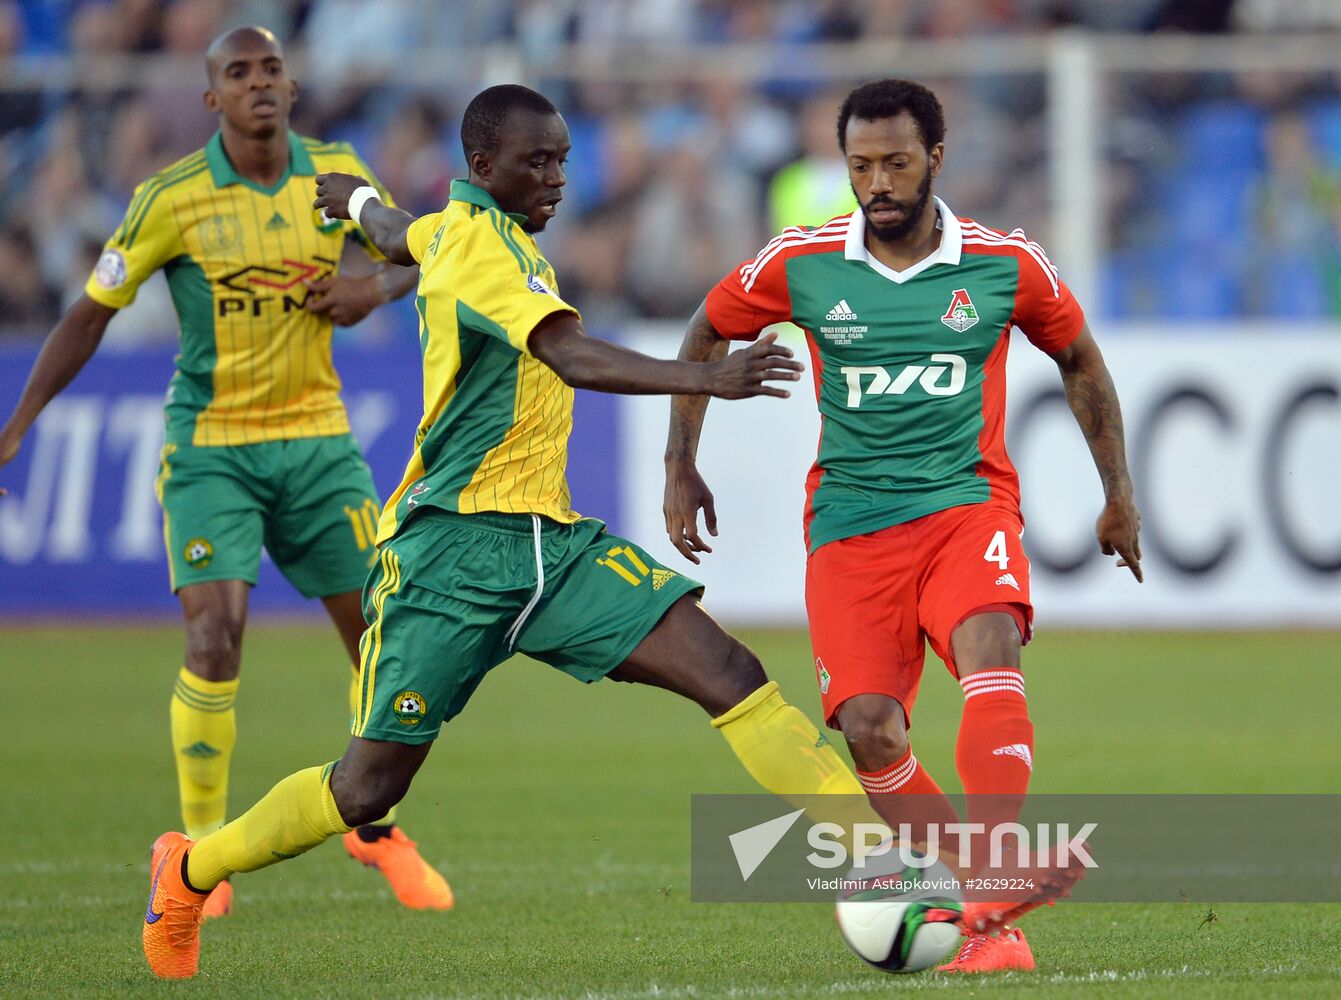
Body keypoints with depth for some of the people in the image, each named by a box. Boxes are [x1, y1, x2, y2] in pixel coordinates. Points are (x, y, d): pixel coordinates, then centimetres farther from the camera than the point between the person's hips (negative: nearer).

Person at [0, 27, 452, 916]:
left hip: (317, 438, 4)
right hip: (210, 444, -4)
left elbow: (412, 258, 14)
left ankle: (376, 827, 25)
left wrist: (373, 288, -10)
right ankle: (202, 851, 0)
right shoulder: (172, 199, -11)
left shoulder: (337, 174, -1)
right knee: (217, 637, -17)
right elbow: (92, 314, -4)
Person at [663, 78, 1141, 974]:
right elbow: (707, 336, 18)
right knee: (868, 728, -16)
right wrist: (681, 470, 14)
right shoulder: (800, 265, 0)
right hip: (851, 524, 1)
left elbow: (1080, 360, 18)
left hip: (967, 504, -1)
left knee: (989, 648, -32)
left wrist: (1119, 493, 20)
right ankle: (987, 912, -4)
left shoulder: (1006, 265, 1)